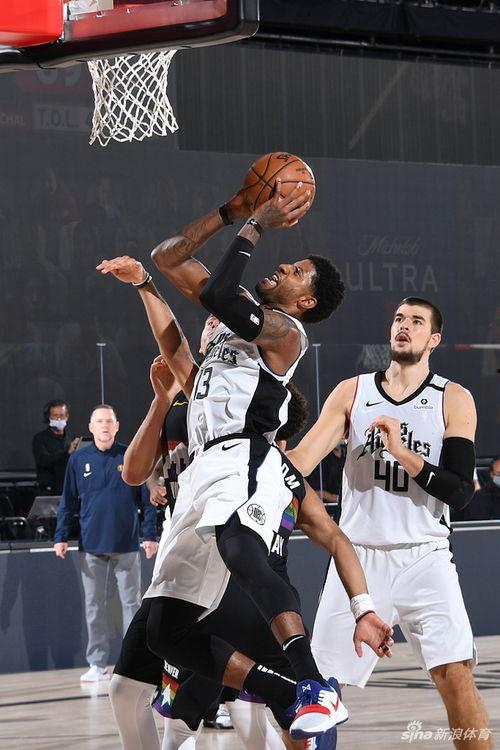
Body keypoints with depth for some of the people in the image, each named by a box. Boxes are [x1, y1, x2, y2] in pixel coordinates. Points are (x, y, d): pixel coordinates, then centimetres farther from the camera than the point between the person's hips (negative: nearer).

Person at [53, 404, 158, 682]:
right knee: (94, 606, 6)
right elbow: (68, 502, 7)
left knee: (132, 603, 3)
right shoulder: (79, 460, 4)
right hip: (91, 545, 2)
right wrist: (61, 537, 0)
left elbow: (147, 499, 1)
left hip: (127, 545, -2)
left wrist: (150, 535, -5)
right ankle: (97, 664, 12)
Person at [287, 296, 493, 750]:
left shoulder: (454, 400, 0)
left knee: (456, 677, -14)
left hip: (423, 559, -2)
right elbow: (302, 458, -3)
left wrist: (403, 453, -20)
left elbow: (460, 492, -8)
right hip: (359, 558, 2)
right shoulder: (352, 393, 6)